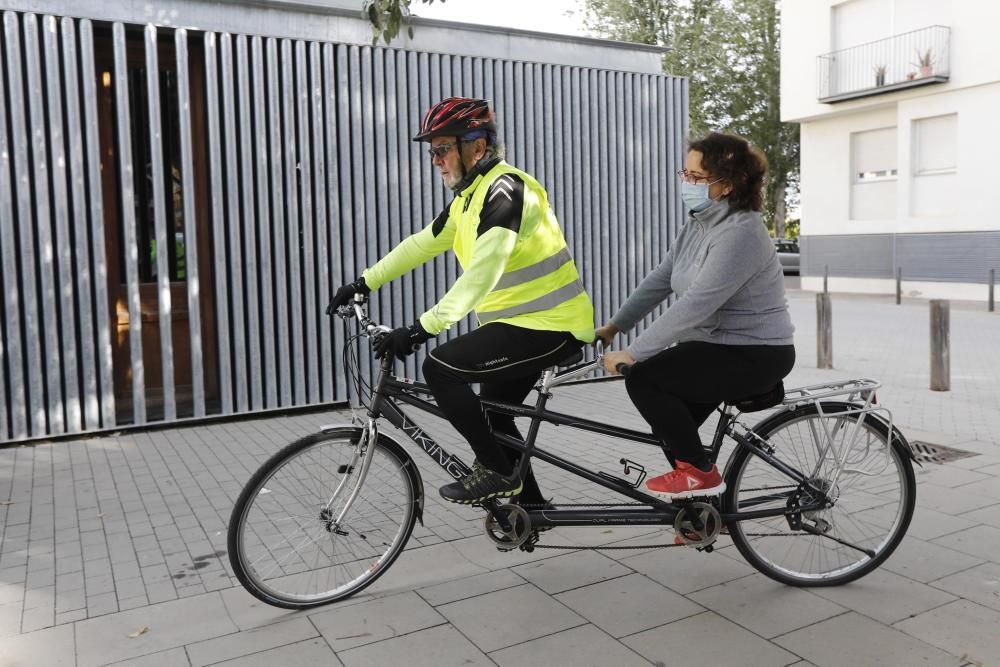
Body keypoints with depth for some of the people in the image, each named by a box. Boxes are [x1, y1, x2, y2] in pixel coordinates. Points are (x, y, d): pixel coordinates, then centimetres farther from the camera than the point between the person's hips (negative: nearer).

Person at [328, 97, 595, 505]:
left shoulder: (504, 189, -19)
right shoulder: (470, 195, 12)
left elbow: (482, 273, -31)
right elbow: (421, 245, 16)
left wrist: (424, 327, -36)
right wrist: (363, 283, 13)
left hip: (550, 325, -10)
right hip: (523, 320, 10)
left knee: (440, 367, -17)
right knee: (493, 413, 17)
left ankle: (497, 472, -5)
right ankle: (529, 504, 33)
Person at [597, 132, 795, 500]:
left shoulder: (740, 233, -24)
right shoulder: (698, 223, 5)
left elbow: (694, 304, -31)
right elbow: (660, 279, 7)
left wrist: (632, 354, -29)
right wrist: (613, 326, 3)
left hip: (754, 355, -9)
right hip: (717, 345, 9)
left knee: (644, 379, -21)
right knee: (671, 422, 10)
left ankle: (701, 472, -4)